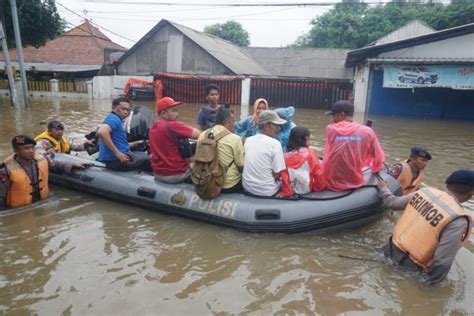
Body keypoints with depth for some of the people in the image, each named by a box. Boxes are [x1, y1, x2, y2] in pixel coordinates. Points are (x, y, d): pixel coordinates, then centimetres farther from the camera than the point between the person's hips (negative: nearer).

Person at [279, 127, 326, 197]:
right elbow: (318, 172, -8)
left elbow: (284, 176, -11)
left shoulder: (286, 156, -7)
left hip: (293, 190, 3)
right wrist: (321, 186, 6)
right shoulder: (310, 153, -11)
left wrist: (286, 192, -4)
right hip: (307, 189, -3)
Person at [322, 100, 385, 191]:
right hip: (354, 183, 1)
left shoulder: (330, 129, -6)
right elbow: (379, 158, 4)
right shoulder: (367, 131, -5)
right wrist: (375, 169, 23)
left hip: (330, 182, -1)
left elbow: (328, 154, 4)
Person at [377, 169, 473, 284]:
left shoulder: (426, 191, -6)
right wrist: (432, 280, -5)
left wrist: (383, 189, 28)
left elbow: (393, 202, 8)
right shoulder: (458, 220, -23)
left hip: (393, 247, 6)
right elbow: (443, 261, -23)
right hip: (409, 265, -6)